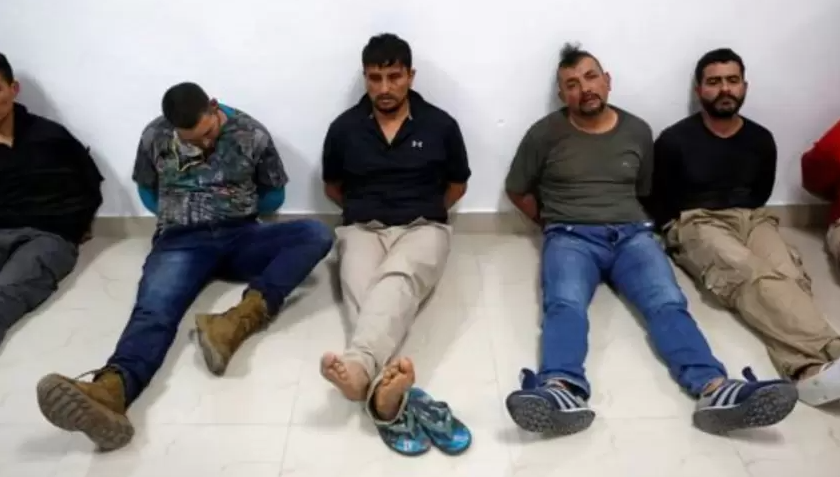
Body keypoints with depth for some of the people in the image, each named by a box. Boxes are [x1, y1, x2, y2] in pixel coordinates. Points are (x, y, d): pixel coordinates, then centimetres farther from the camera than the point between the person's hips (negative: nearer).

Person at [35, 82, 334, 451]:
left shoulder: (252, 134, 1)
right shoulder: (154, 137, 4)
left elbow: (274, 194, 13)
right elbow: (146, 189, 21)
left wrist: (240, 208, 7)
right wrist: (177, 215, 10)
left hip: (240, 237, 1)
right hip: (182, 241, 0)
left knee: (316, 234, -28)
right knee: (154, 309, -33)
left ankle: (240, 320, -48)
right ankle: (111, 390, -62)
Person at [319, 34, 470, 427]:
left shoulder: (440, 125, 6)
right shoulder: (344, 127, 8)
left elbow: (457, 184, 18)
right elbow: (332, 186, 22)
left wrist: (421, 213, 11)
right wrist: (364, 210, 13)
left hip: (422, 228, -1)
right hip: (363, 230, 1)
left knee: (397, 279, -38)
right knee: (363, 292, -35)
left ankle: (358, 366, -64)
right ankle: (383, 383, -61)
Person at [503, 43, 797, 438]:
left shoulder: (638, 132, 15)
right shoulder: (545, 134, 5)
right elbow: (517, 190, 15)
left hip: (631, 235, 3)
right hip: (571, 238, -2)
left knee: (668, 303, -26)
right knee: (565, 304, -35)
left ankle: (714, 389, -46)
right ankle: (561, 392, -59)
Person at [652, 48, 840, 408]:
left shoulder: (761, 140, 14)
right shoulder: (674, 141, 1)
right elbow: (657, 203, 6)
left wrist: (746, 220, 10)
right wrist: (679, 232, 0)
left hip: (751, 219, 4)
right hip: (697, 223, -4)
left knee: (789, 275, -32)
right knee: (751, 275, -37)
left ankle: (809, 369, -58)